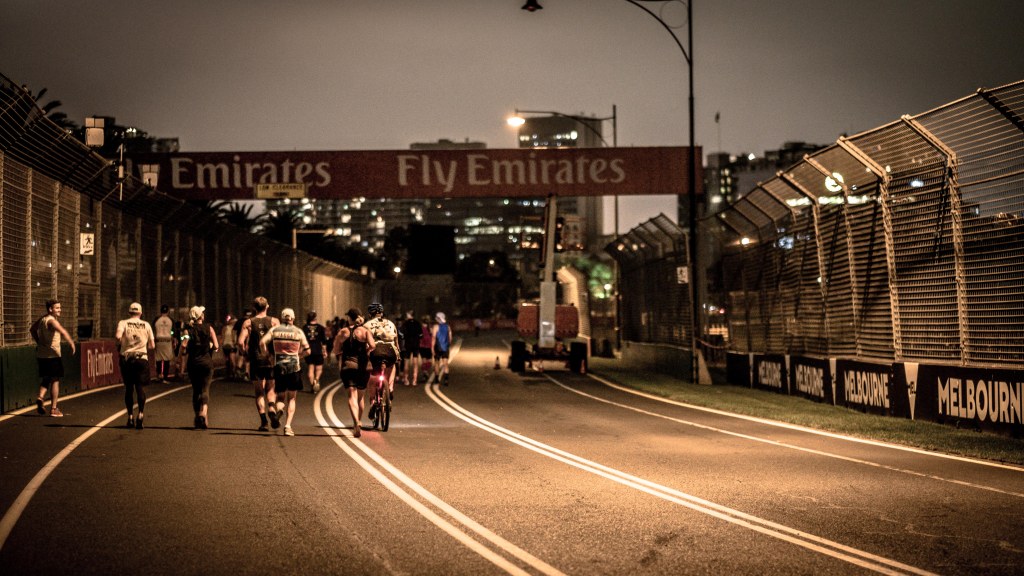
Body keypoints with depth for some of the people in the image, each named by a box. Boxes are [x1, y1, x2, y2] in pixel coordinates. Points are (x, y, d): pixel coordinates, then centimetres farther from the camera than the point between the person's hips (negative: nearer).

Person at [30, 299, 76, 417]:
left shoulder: (42, 319, 10)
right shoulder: (52, 320, -17)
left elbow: (32, 330, 27)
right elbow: (63, 332, -35)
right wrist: (72, 343, -29)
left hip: (41, 355, 8)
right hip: (52, 355, -8)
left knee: (45, 379, 20)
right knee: (55, 381, 2)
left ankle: (40, 397, -4)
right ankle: (53, 409, 3)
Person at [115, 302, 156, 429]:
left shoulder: (123, 323, 0)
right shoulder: (146, 325, 4)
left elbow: (118, 336, -20)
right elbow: (152, 346, 3)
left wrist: (119, 345, -1)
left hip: (126, 359, 0)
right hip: (142, 359, 0)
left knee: (128, 388, 10)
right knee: (141, 387, -1)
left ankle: (130, 418, 13)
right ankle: (140, 414, -18)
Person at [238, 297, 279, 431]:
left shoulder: (248, 323, 0)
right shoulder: (274, 321, 0)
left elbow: (241, 342, -9)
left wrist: (247, 353, 7)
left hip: (255, 361, 0)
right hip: (271, 360, 0)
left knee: (259, 392, 9)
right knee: (271, 390, 15)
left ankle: (263, 420, -2)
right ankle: (272, 410, -10)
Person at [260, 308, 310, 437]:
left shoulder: (275, 329, 4)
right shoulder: (298, 331, 4)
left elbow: (262, 342, -11)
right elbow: (307, 351, 2)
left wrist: (265, 354, 5)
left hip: (279, 366, 0)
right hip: (294, 366, 0)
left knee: (280, 396, 14)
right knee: (291, 399, 9)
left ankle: (278, 407, -21)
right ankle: (288, 425, -2)